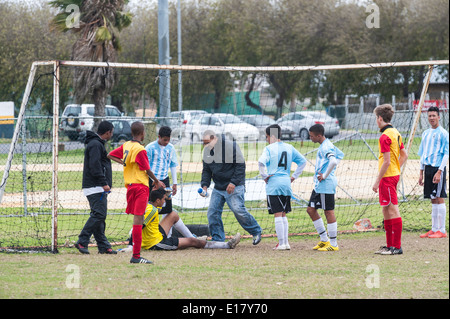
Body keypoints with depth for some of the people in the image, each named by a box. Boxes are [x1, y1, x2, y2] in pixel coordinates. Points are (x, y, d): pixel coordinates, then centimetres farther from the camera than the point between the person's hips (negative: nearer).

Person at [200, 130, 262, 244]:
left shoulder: (230, 146, -13)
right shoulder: (207, 151, 6)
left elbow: (240, 165, -13)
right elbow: (206, 170, 14)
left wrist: (233, 182, -19)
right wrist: (205, 185, -2)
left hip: (234, 186, -7)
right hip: (218, 188, 7)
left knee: (238, 210, -16)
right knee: (212, 212, -2)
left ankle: (256, 232, 3)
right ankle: (217, 240, 6)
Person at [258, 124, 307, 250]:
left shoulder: (269, 148, -5)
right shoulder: (289, 148, 10)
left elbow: (261, 162, -22)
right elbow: (303, 161, 15)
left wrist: (264, 176, -9)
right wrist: (294, 176, 16)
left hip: (273, 184, -5)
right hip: (286, 183, 5)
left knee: (278, 215, -3)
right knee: (283, 215, 14)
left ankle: (281, 243, -4)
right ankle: (286, 242, 11)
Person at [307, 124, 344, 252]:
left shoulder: (325, 147, -17)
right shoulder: (327, 145, 14)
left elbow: (333, 161, -34)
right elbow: (340, 155, 28)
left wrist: (325, 175, -23)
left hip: (326, 185, -11)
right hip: (319, 185, 11)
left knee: (329, 212, -5)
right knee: (311, 210, 13)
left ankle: (333, 244, 1)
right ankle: (324, 239, 19)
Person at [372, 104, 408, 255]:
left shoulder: (385, 136, -16)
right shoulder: (396, 133, 13)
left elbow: (386, 161, -20)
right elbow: (404, 155, 19)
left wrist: (377, 181, -16)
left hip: (387, 177, -10)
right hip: (394, 174, 10)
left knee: (393, 210, -8)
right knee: (386, 210, 15)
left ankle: (397, 247, -7)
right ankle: (390, 245, 20)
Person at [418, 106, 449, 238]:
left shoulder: (443, 133, -6)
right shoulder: (426, 133, 15)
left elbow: (446, 154, -10)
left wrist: (439, 172, -17)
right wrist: (421, 173, 16)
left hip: (438, 169, -7)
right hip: (428, 168, 7)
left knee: (439, 199, -7)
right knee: (433, 200, 10)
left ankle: (441, 230, -4)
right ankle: (434, 229, 14)